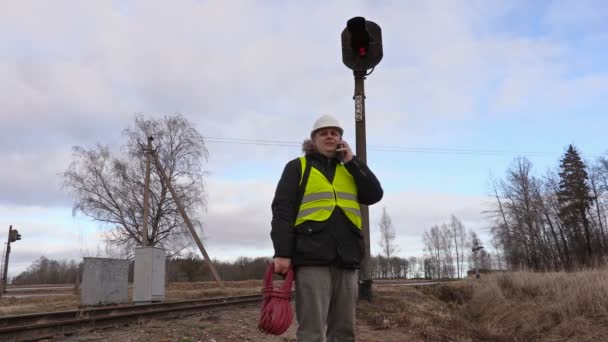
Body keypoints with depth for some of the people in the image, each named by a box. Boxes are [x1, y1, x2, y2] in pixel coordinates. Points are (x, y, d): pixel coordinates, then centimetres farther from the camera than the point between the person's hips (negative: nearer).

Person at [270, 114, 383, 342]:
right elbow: (282, 211, -2)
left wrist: (352, 161, 4)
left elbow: (375, 194, 8)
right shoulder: (297, 167, 8)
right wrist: (282, 253, -13)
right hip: (312, 258, -5)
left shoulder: (349, 169, 22)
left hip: (346, 259, 5)